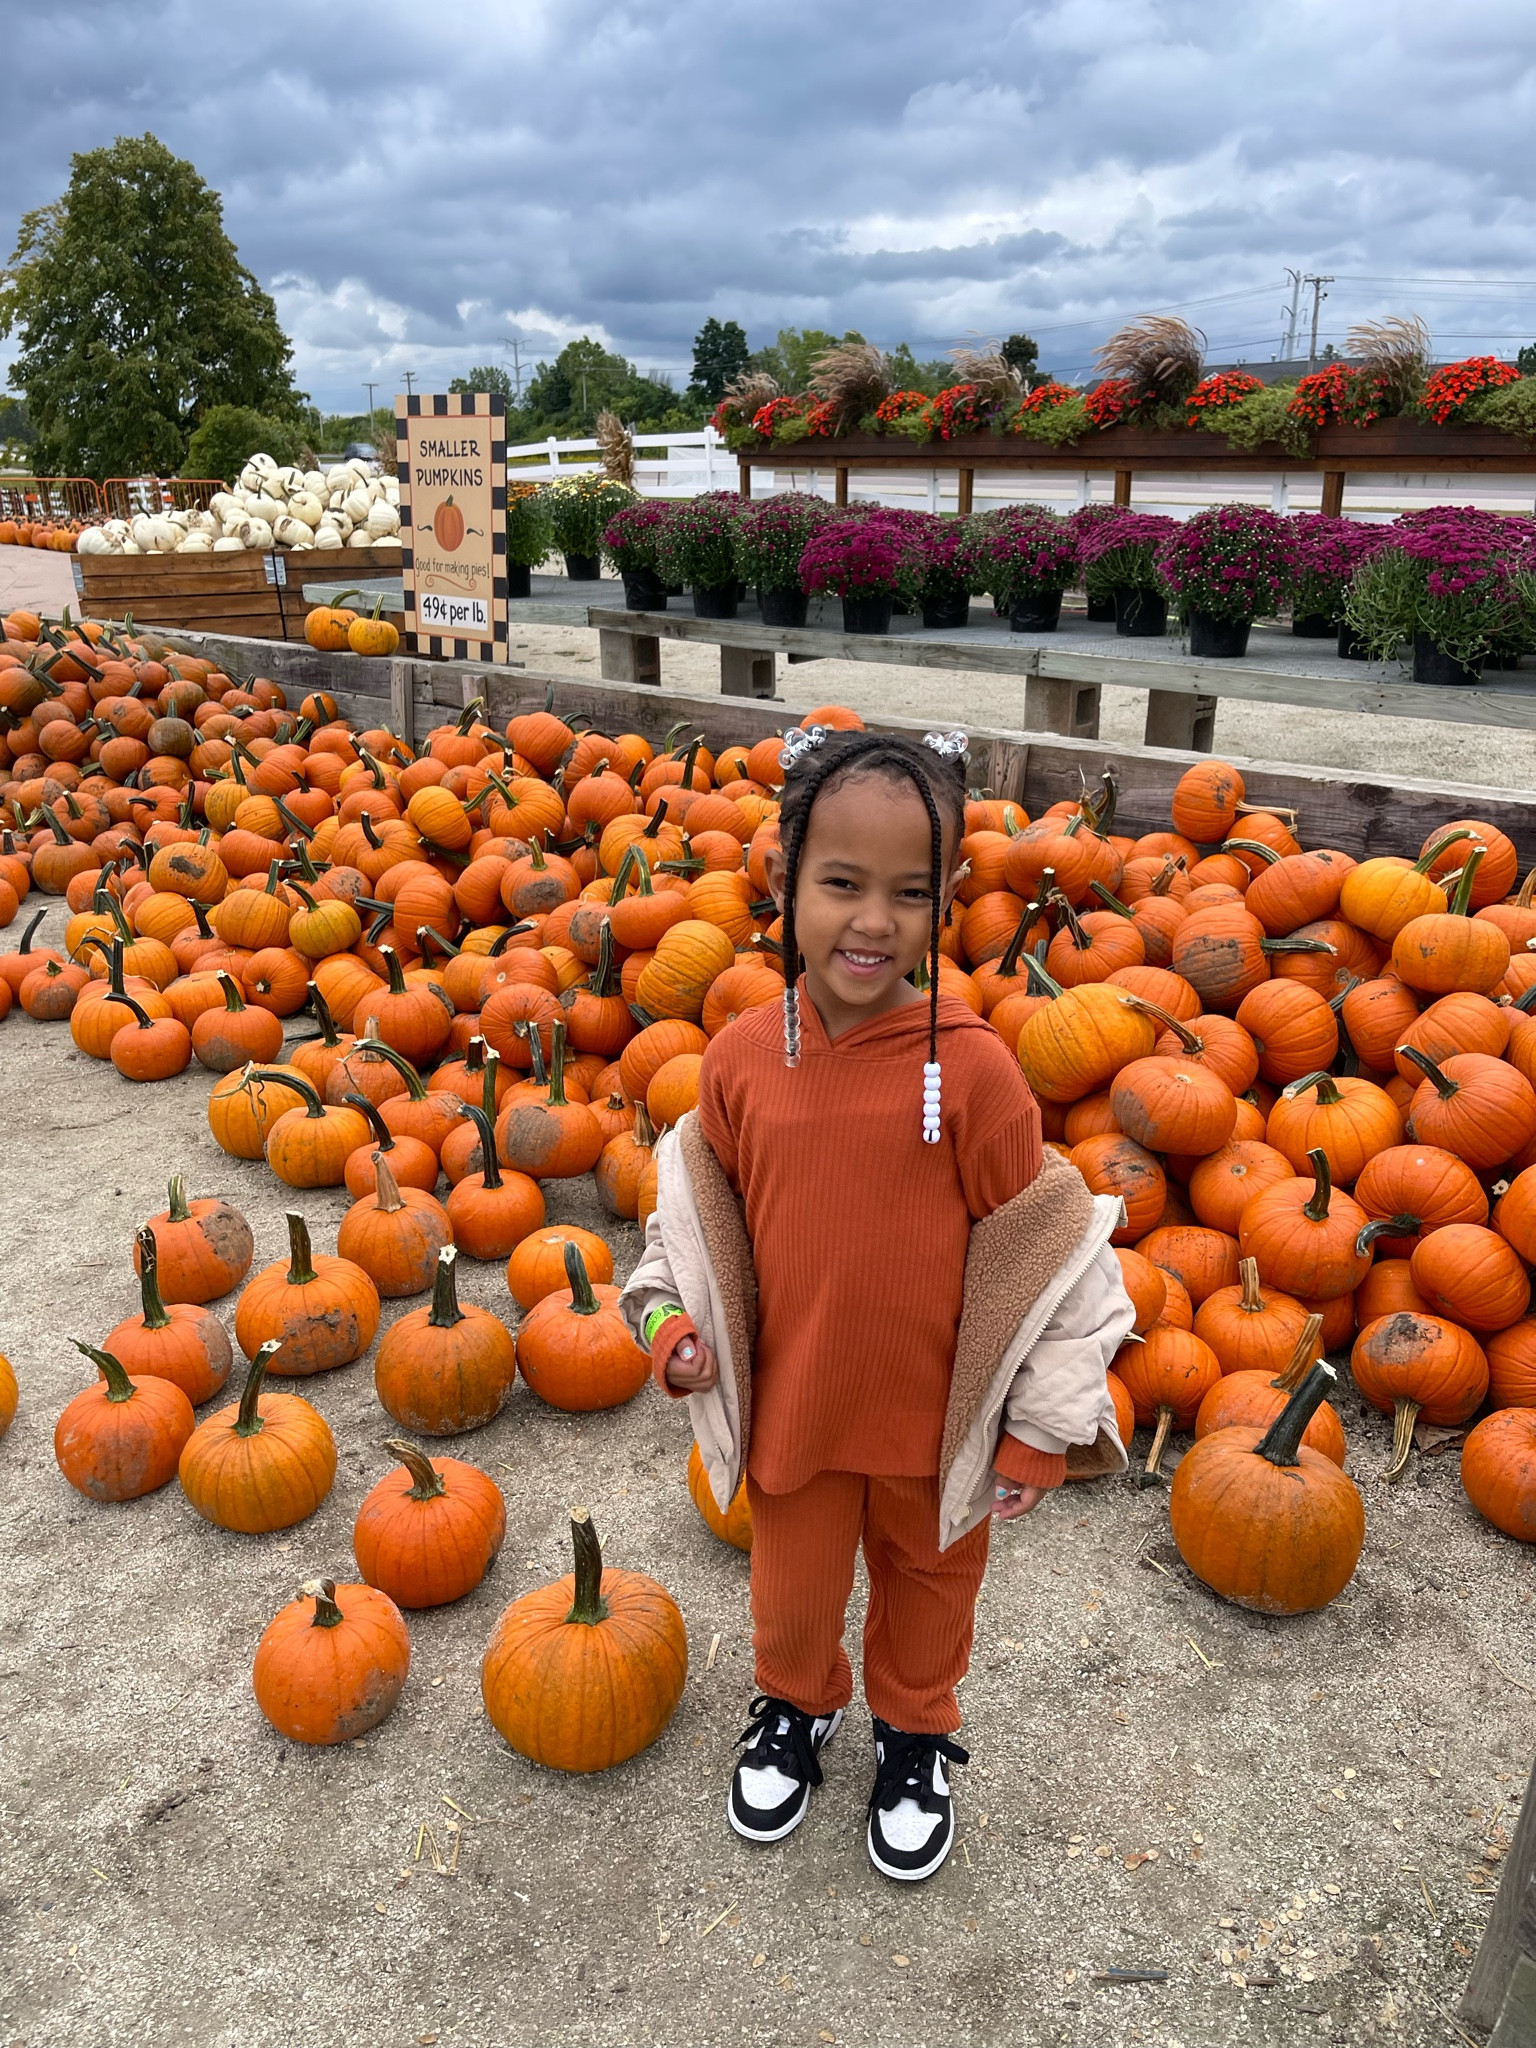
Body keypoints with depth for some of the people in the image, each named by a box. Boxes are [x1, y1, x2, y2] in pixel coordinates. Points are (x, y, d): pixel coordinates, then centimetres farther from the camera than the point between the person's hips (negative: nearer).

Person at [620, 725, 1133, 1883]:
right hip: (790, 1400, 2)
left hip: (937, 1413, -1)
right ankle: (796, 1706, 57)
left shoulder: (970, 1065, -22)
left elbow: (1034, 1247, -13)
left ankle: (915, 1732, 55)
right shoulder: (743, 1056, -13)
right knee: (793, 1593, 25)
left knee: (928, 1590, 25)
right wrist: (676, 1320, -8)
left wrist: (1038, 1426, -9)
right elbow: (700, 1208, 4)